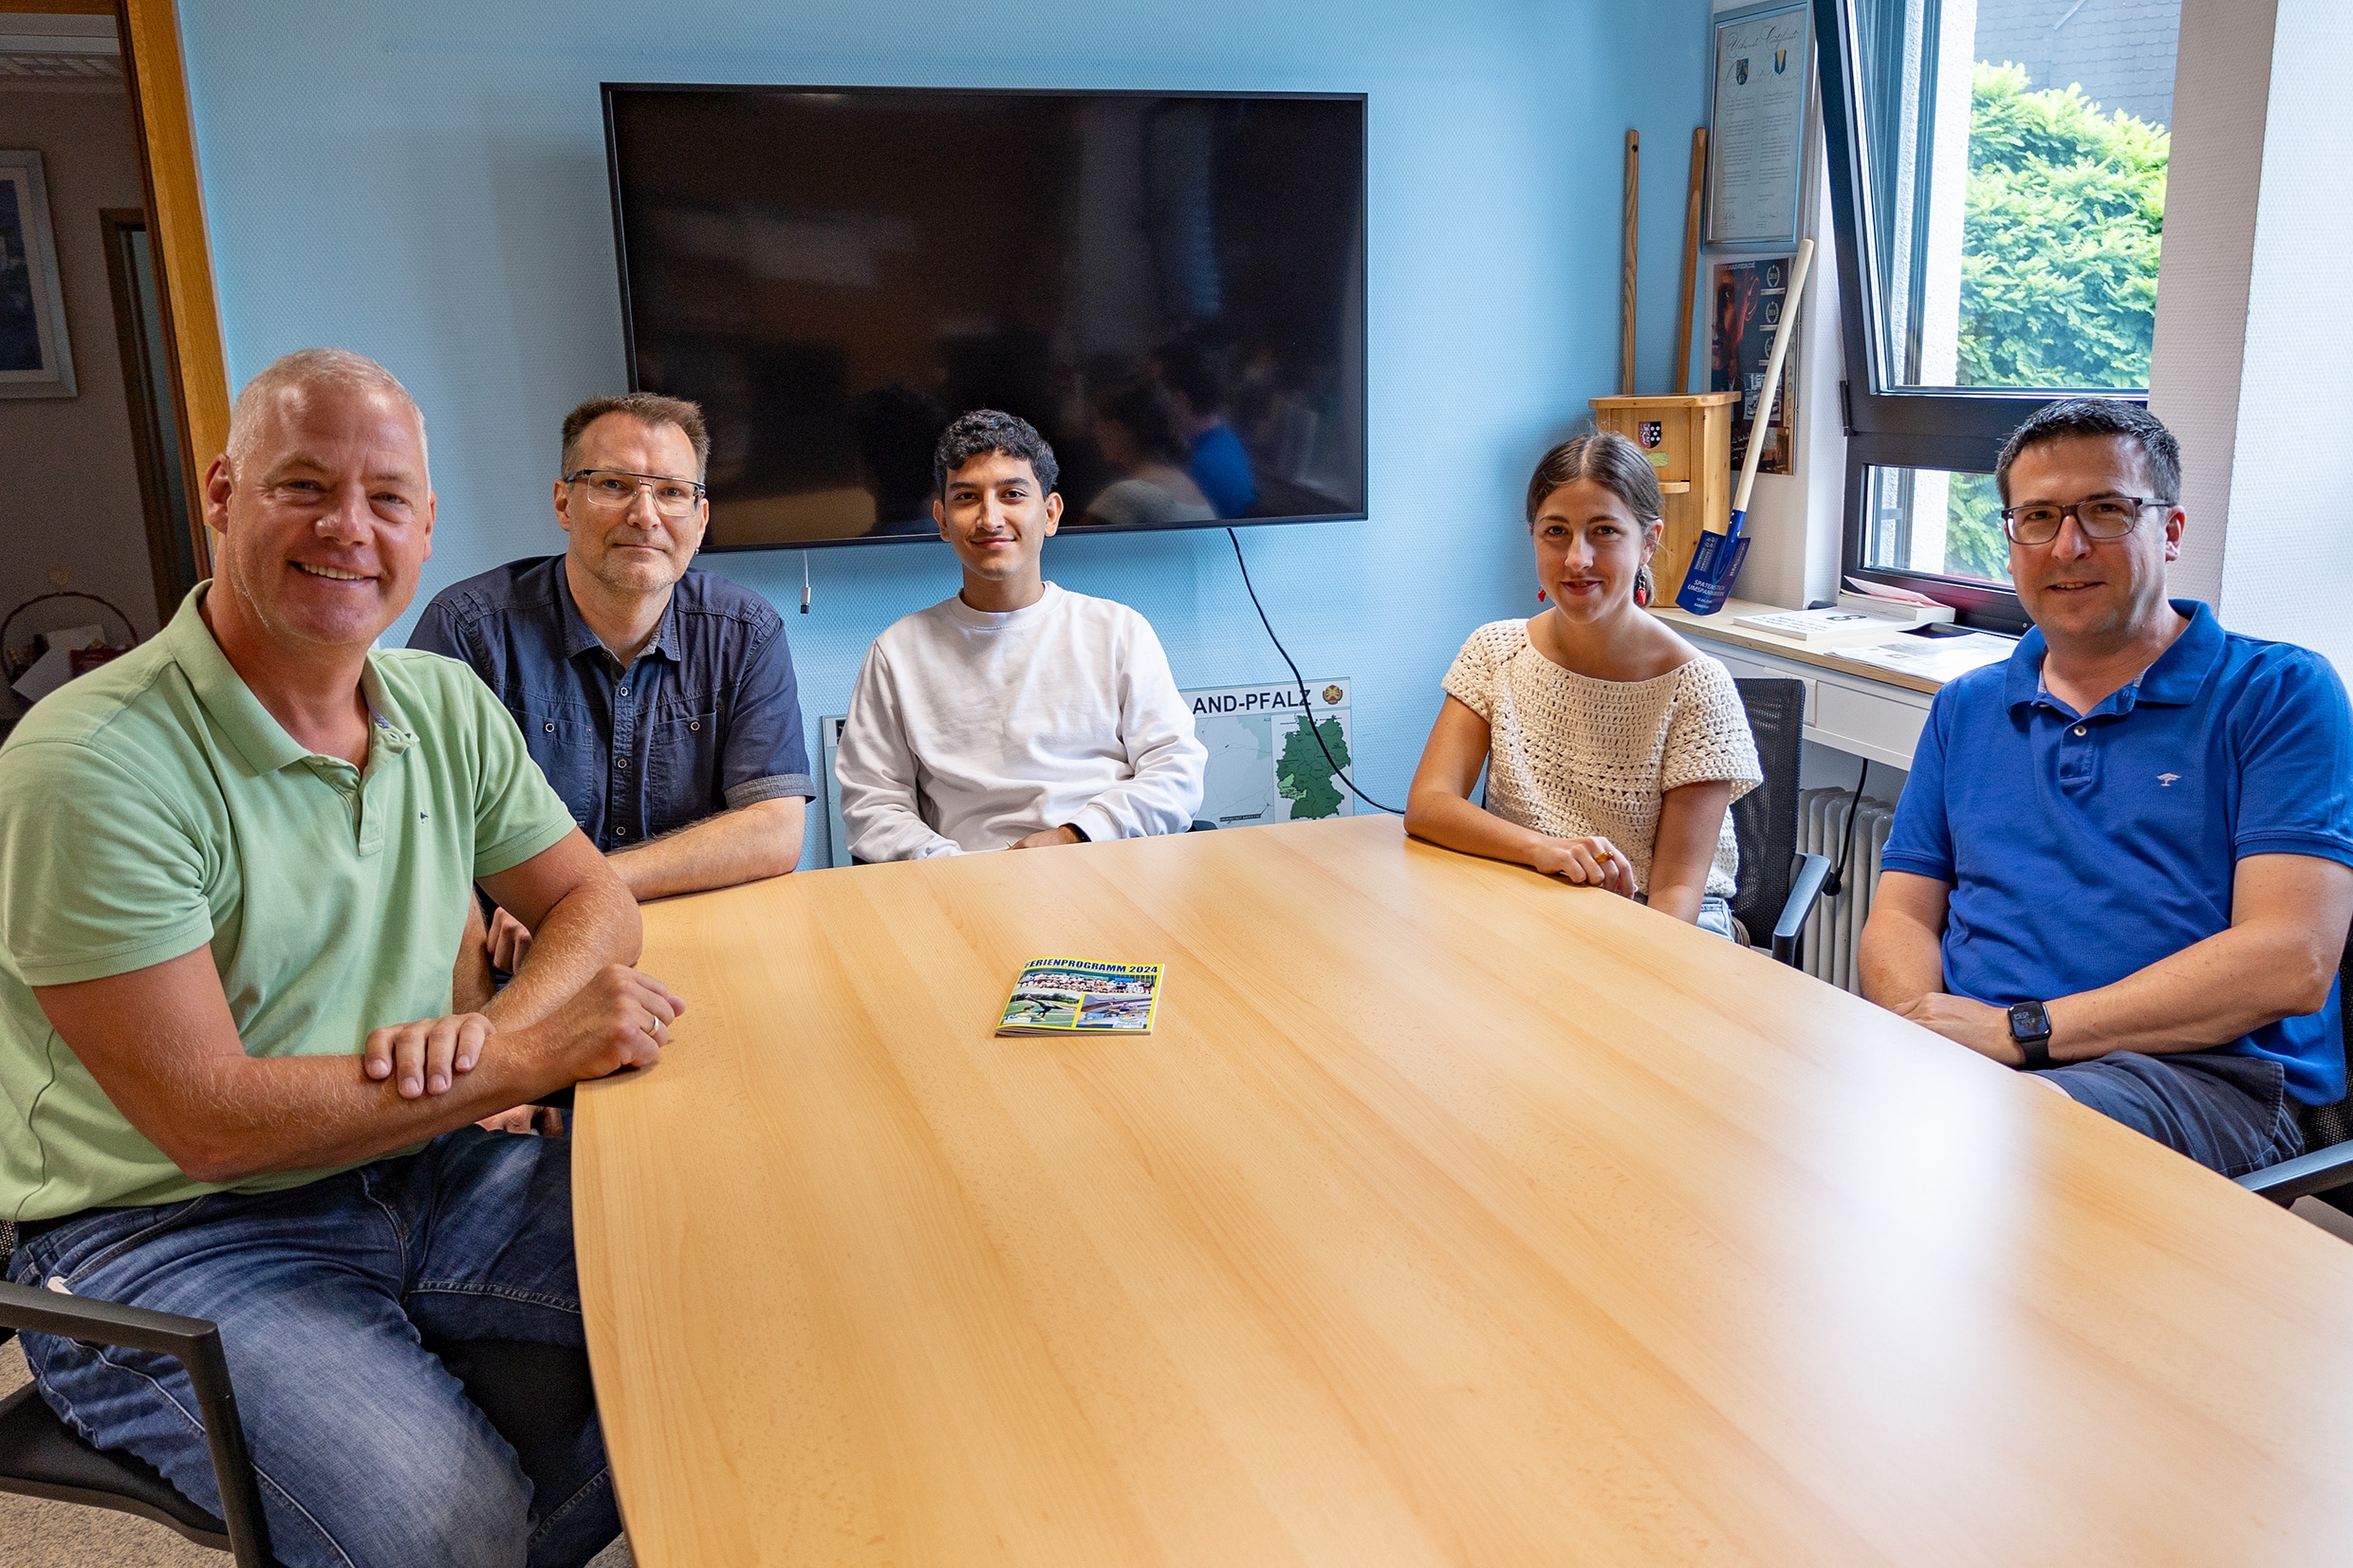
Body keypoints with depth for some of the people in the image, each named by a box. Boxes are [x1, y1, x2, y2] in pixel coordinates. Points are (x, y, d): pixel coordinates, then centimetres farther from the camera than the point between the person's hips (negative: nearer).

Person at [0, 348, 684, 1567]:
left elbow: (592, 900, 9)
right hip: (165, 1237, -6)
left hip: (417, 1168, 7)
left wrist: (496, 1022, -14)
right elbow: (208, 1123, -21)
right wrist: (535, 1055, -19)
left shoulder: (446, 707, 2)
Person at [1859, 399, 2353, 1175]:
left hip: (2205, 1070, -4)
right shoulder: (1965, 710, 22)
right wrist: (1924, 1024, -10)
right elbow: (1901, 915, 15)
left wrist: (2022, 1029, -14)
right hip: (1962, 1058, 4)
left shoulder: (2279, 693, 6)